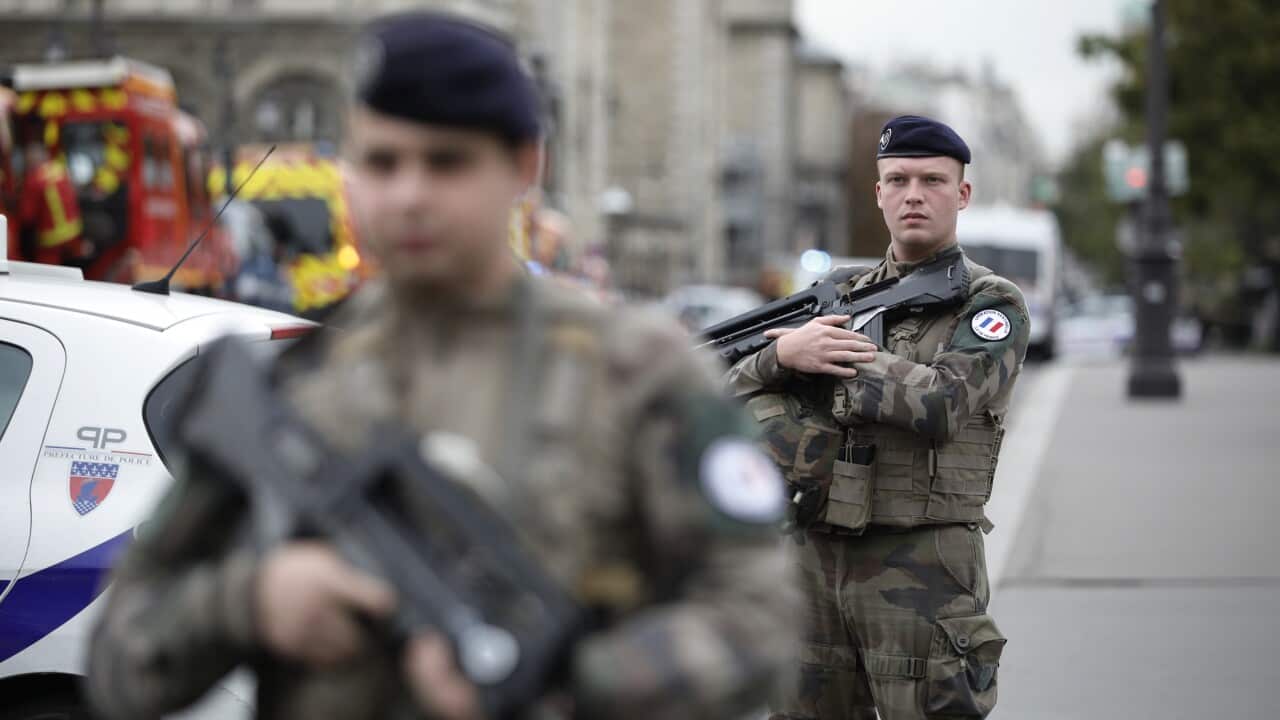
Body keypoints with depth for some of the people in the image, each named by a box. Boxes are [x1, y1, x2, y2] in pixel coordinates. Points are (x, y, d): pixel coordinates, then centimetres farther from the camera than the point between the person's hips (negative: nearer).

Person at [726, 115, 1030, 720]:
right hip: (817, 558, 5)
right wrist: (783, 353, -16)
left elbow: (941, 402, -20)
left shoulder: (991, 303, -2)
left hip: (922, 568, -5)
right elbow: (735, 390, 7)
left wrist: (837, 360, -10)